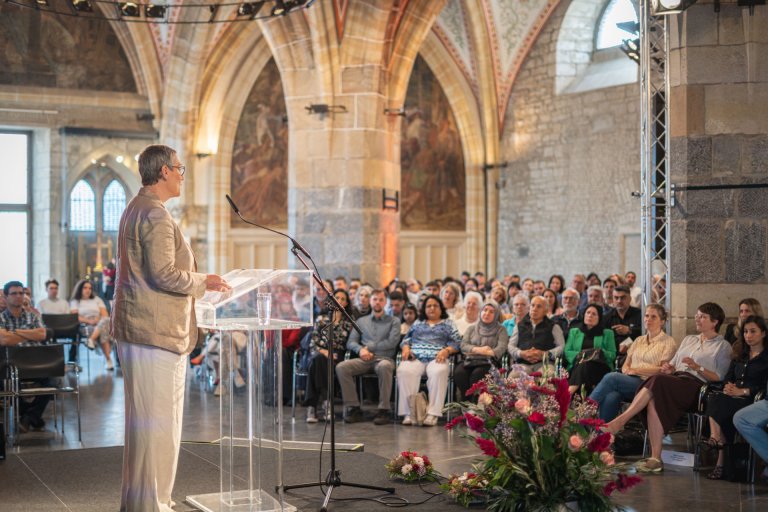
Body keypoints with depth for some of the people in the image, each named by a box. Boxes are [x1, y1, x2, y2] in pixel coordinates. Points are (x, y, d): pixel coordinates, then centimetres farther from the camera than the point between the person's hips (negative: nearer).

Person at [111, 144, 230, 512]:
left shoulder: (134, 210, 18)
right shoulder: (156, 215, -16)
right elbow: (164, 275, -22)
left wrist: (194, 279, 20)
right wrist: (204, 283, -8)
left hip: (136, 328, 11)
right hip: (156, 331, -11)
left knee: (146, 416, 17)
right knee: (158, 419, -5)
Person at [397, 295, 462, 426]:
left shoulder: (448, 323, 23)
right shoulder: (418, 323, 31)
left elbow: (456, 342, 11)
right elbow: (406, 339, 23)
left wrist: (446, 350, -10)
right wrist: (406, 348, 0)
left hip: (437, 358, -2)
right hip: (415, 357, 2)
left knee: (439, 372, -39)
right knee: (404, 371, -34)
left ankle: (433, 413, -40)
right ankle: (408, 413, -36)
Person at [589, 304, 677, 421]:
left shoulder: (669, 342, 8)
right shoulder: (639, 340, 26)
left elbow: (662, 370, -3)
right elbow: (626, 365, 20)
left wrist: (635, 370, -8)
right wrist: (627, 370, -5)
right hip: (630, 381, 5)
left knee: (611, 377, -30)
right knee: (611, 397, -33)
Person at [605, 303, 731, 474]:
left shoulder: (723, 346, 14)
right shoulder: (688, 339, 33)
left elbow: (719, 377, 2)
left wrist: (698, 368, -11)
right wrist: (668, 369, 4)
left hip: (695, 385, -5)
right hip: (675, 380, 5)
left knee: (657, 382, -34)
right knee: (654, 401, -32)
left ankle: (620, 421, -39)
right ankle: (655, 458, -37)